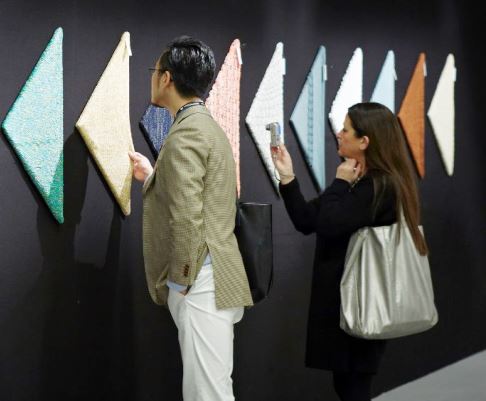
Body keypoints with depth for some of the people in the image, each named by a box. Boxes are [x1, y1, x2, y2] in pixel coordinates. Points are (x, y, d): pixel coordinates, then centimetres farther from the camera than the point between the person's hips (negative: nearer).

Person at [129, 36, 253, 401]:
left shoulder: (186, 131, -15)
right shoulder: (206, 125, 17)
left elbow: (186, 214, -24)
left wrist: (181, 278, -16)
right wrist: (153, 176, 27)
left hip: (200, 284, -10)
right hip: (210, 279, 10)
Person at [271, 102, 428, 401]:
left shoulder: (382, 186, -18)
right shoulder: (357, 181, 12)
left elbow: (327, 225, -25)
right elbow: (306, 221, 9)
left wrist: (339, 183, -11)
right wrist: (287, 177, 1)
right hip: (342, 295, 9)